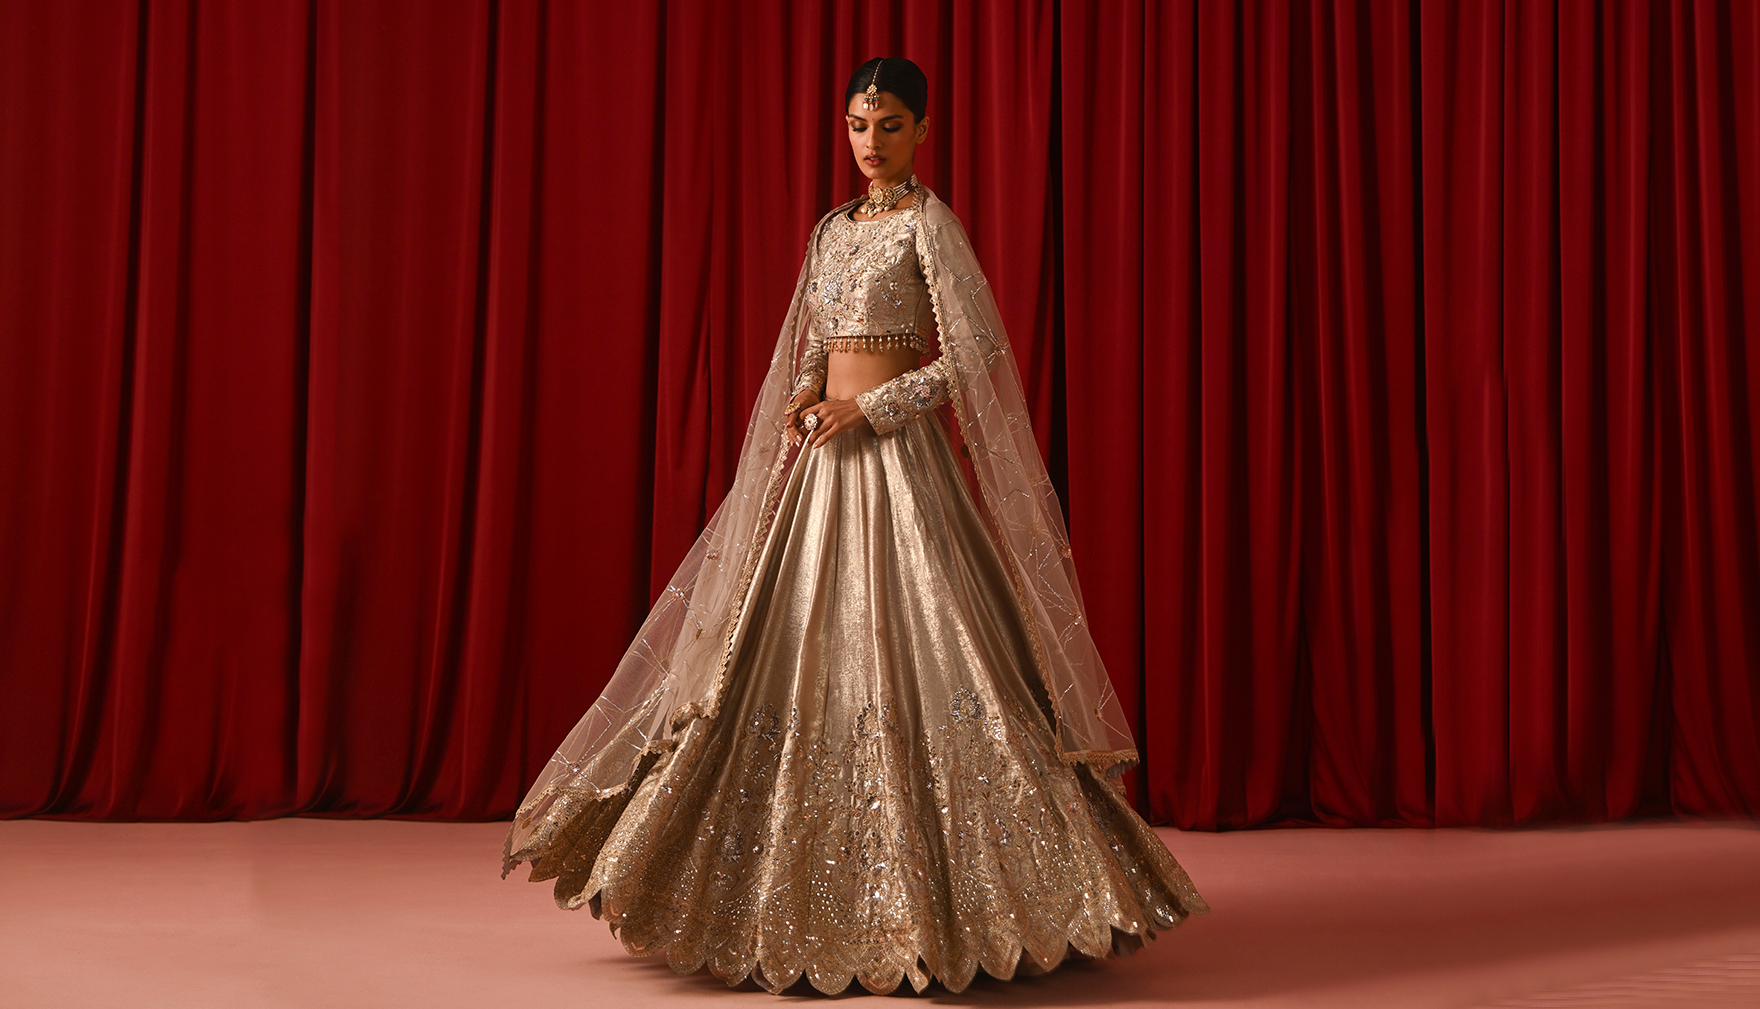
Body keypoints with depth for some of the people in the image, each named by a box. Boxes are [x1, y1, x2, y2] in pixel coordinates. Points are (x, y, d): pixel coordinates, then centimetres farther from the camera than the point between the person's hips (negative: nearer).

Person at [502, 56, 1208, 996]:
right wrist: (804, 398, 0)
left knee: (907, 656, -10)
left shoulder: (928, 222, -4)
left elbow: (972, 357, -11)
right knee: (802, 660, 6)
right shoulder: (832, 229, 17)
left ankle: (933, 900, 0)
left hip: (897, 454, -7)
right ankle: (814, 894, 17)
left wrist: (868, 406, -13)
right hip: (826, 460, 7)